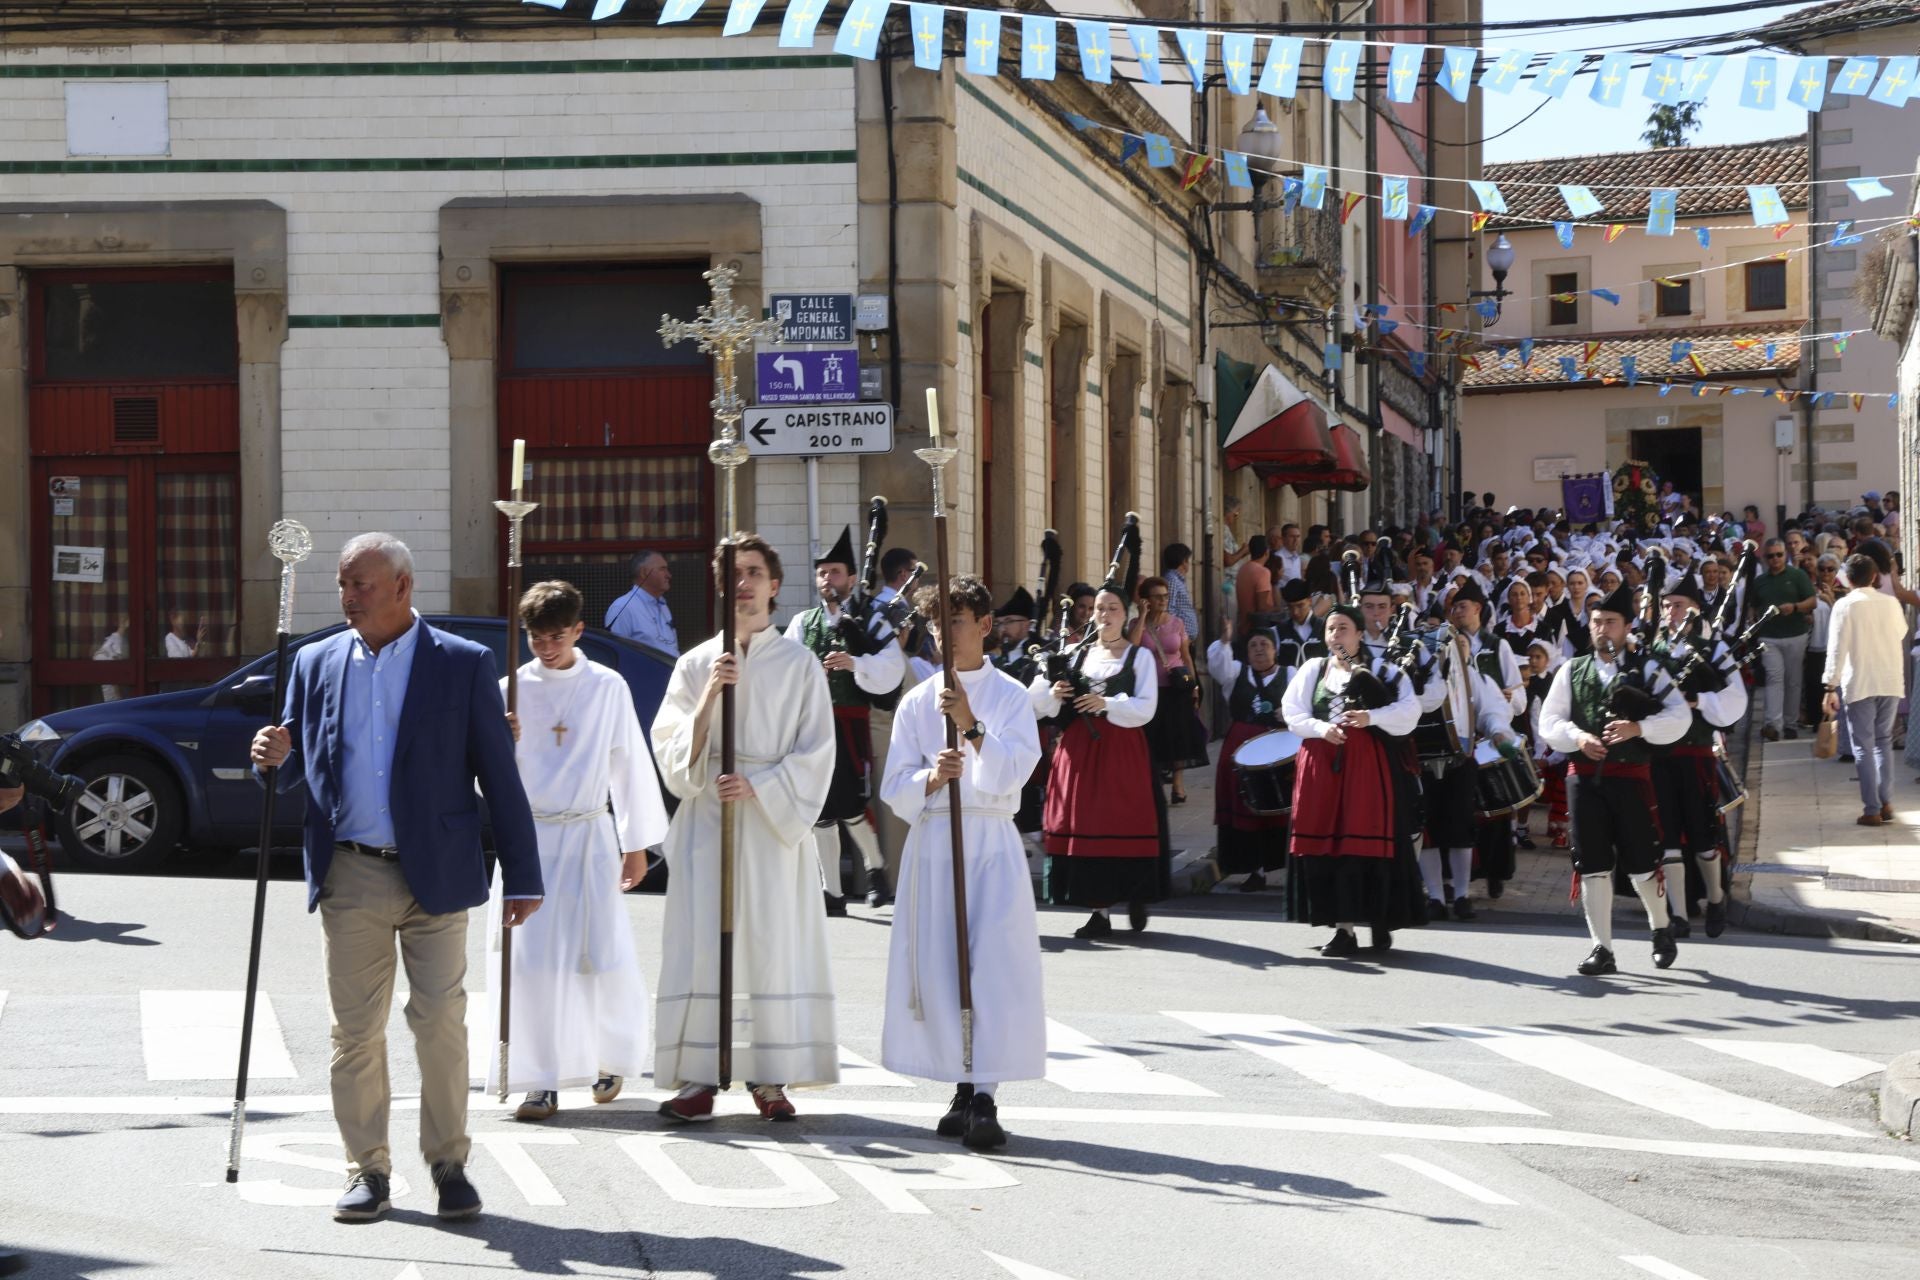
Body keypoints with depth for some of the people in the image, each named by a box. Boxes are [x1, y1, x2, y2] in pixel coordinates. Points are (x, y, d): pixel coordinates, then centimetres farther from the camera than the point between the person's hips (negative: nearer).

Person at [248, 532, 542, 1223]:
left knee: (441, 1023, -3)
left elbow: (500, 777, 0)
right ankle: (367, 1169, 13)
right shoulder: (316, 663, 9)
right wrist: (276, 757, -10)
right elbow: (299, 765, 15)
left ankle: (449, 1162, 10)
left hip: (436, 875, -3)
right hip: (349, 876, 3)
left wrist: (523, 878, -2)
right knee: (355, 1030, 4)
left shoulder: (464, 664, 0)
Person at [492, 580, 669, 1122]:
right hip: (527, 834, 1)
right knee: (531, 960, -5)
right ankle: (543, 1082, -1)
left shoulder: (608, 688, 1)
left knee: (603, 955, -2)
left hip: (589, 835, 0)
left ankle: (612, 1057, 23)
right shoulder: (512, 690, 2)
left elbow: (630, 764, 7)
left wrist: (637, 843, 9)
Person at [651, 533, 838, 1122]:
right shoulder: (695, 664, 10)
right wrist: (710, 695, -10)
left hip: (775, 824, -1)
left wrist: (758, 785, -12)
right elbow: (671, 753, 3)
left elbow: (815, 754, 2)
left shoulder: (799, 664, 7)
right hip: (707, 823, 1)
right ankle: (697, 1078, -3)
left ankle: (770, 1078, 2)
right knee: (701, 945, -5)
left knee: (776, 944, -3)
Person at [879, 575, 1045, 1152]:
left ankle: (985, 1096, -13)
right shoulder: (917, 702, 11)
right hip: (932, 841, 3)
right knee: (938, 967, 0)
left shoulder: (1010, 695, 4)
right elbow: (895, 790, 7)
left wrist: (972, 726, -18)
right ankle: (964, 1089, 11)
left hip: (992, 844, -3)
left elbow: (1012, 774, -7)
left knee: (994, 964, -11)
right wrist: (931, 778, -13)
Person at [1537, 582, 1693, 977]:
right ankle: (1602, 949, 5)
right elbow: (1549, 722, 6)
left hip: (1631, 775, -2)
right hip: (1584, 777, 2)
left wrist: (1638, 728, -21)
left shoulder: (1646, 669, 5)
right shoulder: (1571, 672, 12)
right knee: (1592, 866, 0)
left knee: (1641, 863, 2)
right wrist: (1578, 737, -14)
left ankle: (1661, 929, 28)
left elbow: (1680, 716, -5)